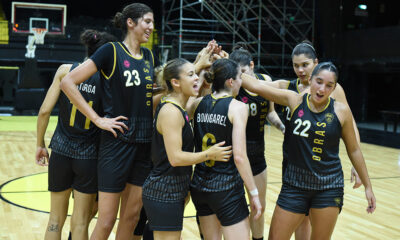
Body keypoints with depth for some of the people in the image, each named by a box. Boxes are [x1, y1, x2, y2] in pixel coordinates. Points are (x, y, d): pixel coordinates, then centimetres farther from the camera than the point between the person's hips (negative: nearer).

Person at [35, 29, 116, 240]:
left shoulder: (66, 70, -3)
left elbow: (45, 110, -4)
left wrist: (40, 144, 5)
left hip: (61, 151, 2)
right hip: (89, 156, -2)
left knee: (56, 219, 15)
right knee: (80, 223, 10)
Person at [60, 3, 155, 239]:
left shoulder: (149, 56, 11)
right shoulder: (111, 51, -8)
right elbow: (68, 82, -12)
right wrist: (98, 119, -14)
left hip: (144, 144, 6)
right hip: (117, 143, -6)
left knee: (132, 216, 12)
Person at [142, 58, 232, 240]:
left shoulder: (177, 109, 10)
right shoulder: (170, 111, -19)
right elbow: (175, 157, -24)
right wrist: (209, 154, -15)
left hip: (173, 192, 10)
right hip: (164, 194, -10)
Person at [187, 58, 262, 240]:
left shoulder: (199, 103, 3)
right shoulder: (237, 107, -12)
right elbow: (239, 157, -18)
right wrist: (254, 193, -10)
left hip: (199, 185, 7)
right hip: (227, 188, -6)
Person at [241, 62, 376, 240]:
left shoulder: (341, 111, -5)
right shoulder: (295, 100, -3)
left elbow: (353, 150, 5)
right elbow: (257, 86, -5)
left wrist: (368, 186, 8)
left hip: (328, 187, -1)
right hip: (294, 183, 1)